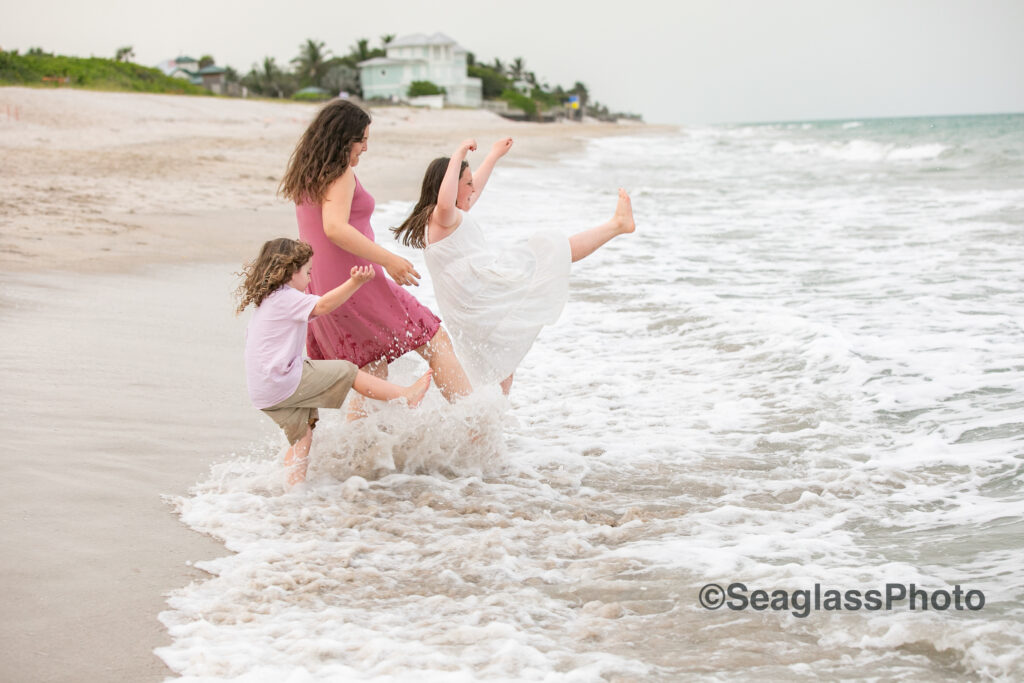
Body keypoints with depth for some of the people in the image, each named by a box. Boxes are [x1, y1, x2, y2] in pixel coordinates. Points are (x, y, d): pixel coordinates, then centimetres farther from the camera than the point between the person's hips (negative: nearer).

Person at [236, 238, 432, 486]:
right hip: (283, 383, -9)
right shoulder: (286, 298, -11)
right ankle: (406, 395, 0)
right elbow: (322, 306, -25)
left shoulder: (266, 303, 21)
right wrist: (354, 282, -33)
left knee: (301, 438, 15)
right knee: (347, 372, -3)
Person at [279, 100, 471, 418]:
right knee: (437, 342, -3)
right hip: (356, 286, -9)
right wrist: (387, 259, -27)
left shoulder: (306, 175, 16)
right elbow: (335, 228, -26)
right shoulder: (340, 173, -12)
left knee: (373, 375, 17)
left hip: (323, 292, 9)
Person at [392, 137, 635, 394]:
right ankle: (618, 223, 7)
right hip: (484, 286, -11)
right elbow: (445, 202, -38)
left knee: (502, 372, 18)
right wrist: (458, 156, -34)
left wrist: (494, 155, 47)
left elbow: (473, 189, 39)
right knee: (554, 250, -1)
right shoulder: (441, 217, -11)